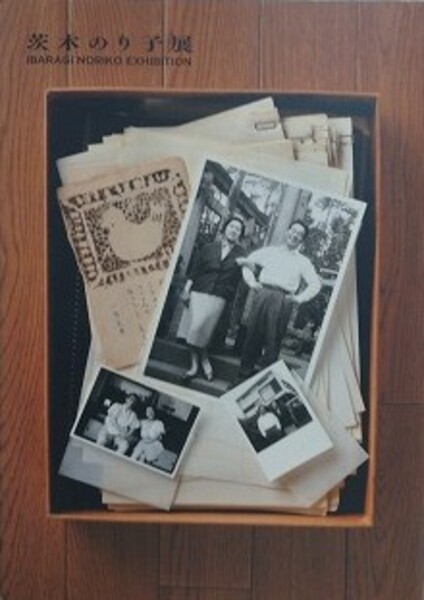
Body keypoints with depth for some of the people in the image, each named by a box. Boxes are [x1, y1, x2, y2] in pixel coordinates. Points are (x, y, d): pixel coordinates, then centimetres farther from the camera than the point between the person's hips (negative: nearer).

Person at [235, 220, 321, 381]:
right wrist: (251, 282, 6)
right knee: (252, 335, 2)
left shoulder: (303, 262, 14)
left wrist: (300, 298, -1)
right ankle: (244, 373, 13)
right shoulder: (269, 251, 16)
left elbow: (315, 284, 11)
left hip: (283, 301, -1)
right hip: (263, 296, 1)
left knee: (273, 341, 0)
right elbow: (246, 262, 18)